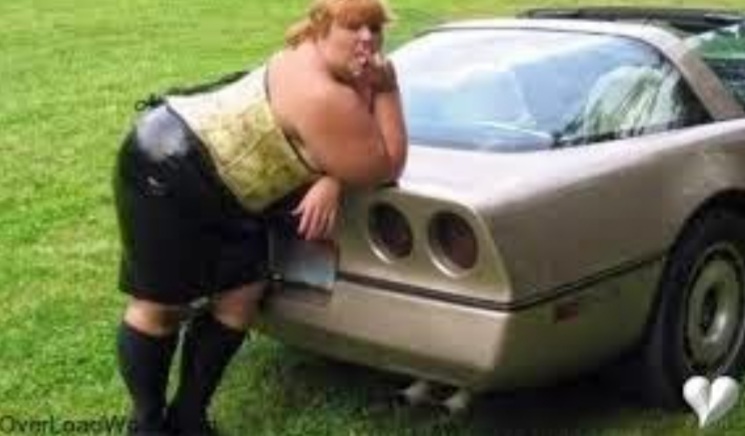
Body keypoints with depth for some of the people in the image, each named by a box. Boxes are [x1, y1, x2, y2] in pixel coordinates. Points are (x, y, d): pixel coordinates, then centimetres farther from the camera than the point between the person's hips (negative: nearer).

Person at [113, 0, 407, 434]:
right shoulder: (321, 93, -27)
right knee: (161, 306, 0)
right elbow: (386, 168, -22)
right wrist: (387, 90, -19)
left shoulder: (345, 74, 2)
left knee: (241, 297, 3)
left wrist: (332, 181, -15)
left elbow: (354, 153, 5)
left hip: (225, 192, 9)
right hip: (167, 170, -9)